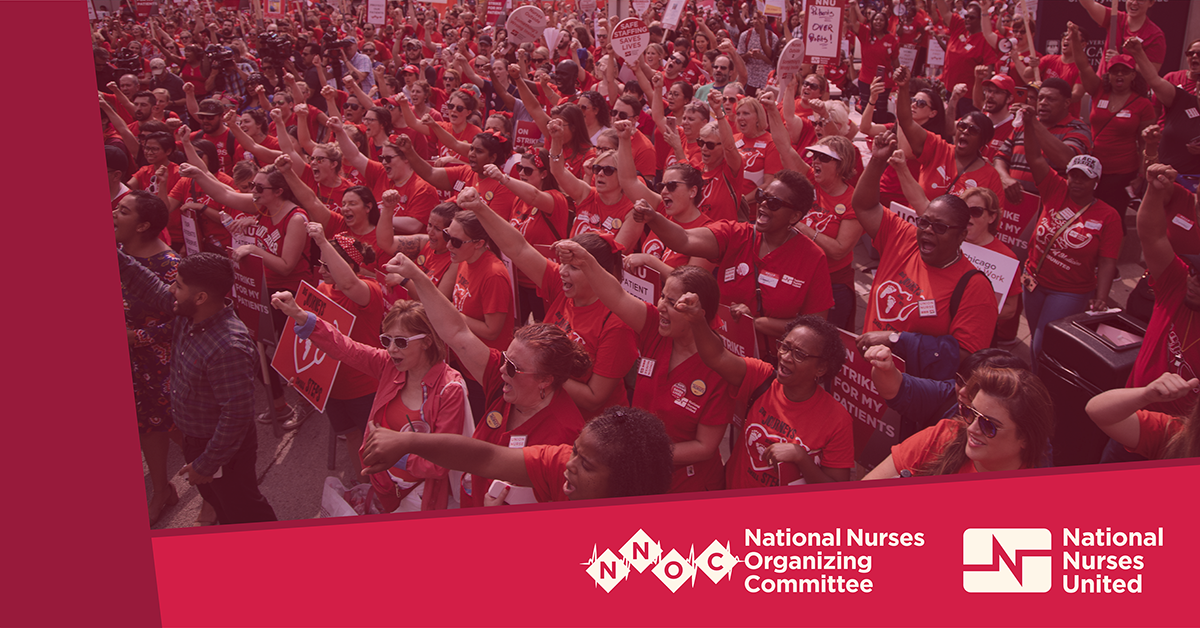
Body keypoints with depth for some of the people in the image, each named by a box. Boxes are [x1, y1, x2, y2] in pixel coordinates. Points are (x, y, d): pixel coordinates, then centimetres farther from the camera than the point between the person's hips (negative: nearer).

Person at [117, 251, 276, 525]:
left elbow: (237, 415, -34)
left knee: (244, 512, 14)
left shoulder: (229, 348, -38)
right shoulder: (187, 315, -11)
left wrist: (206, 465, -25)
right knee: (215, 499, 31)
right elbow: (149, 286, 5)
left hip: (225, 449, -9)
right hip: (194, 438, 9)